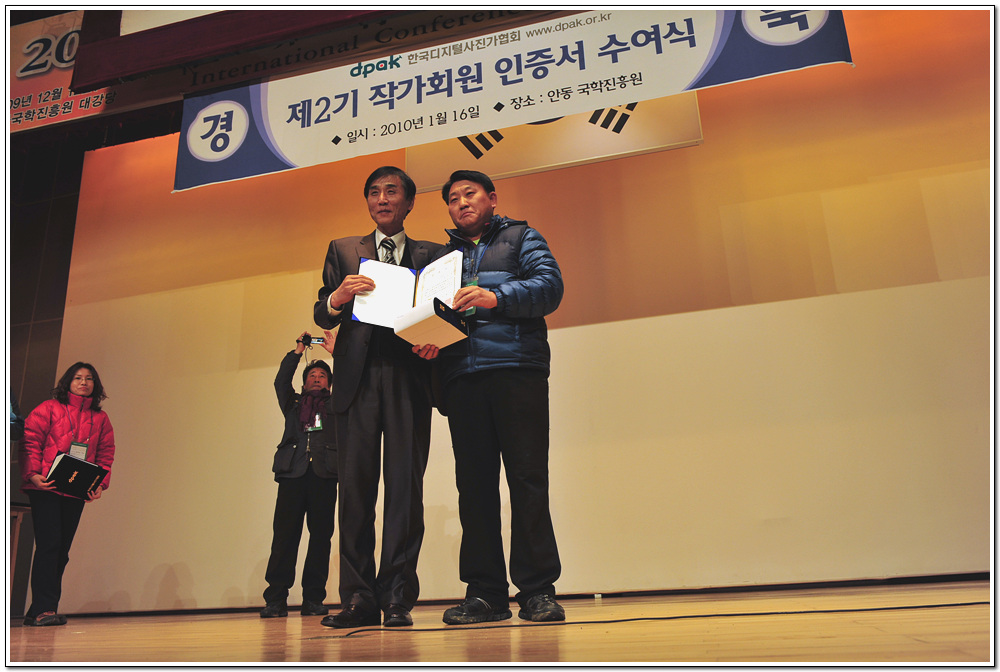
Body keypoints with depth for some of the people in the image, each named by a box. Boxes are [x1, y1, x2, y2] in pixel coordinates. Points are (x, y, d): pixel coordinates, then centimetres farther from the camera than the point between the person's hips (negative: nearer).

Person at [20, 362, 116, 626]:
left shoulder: (100, 419, 15)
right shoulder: (49, 408, 5)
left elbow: (105, 455, 12)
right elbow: (30, 441, -1)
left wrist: (100, 485, -1)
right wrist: (32, 474, -13)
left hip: (77, 493, 4)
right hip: (45, 489, -4)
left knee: (61, 550, 5)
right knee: (49, 544, -12)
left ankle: (38, 612, 13)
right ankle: (44, 609, -9)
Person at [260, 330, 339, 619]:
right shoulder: (293, 404, 25)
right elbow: (281, 381, 10)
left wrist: (335, 351, 11)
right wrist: (298, 350, 11)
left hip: (324, 475, 0)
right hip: (293, 472, 0)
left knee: (321, 536, -3)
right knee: (285, 534, -7)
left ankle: (314, 599, 0)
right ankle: (276, 599, -5)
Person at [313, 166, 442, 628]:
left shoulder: (431, 254, 17)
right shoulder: (342, 250, 20)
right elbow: (321, 315, 12)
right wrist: (338, 297, -10)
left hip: (409, 378, -1)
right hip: (357, 377, 1)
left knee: (406, 486, -5)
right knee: (354, 486, -2)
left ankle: (398, 597, 0)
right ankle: (358, 598, 3)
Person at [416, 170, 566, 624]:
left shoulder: (521, 238, 17)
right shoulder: (440, 257, 27)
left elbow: (550, 286, 0)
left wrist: (497, 296, -16)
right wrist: (426, 339, -3)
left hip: (517, 370, -3)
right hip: (461, 377, 3)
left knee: (528, 477, -6)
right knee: (474, 483, 0)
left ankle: (537, 589, 1)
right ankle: (485, 592, 6)